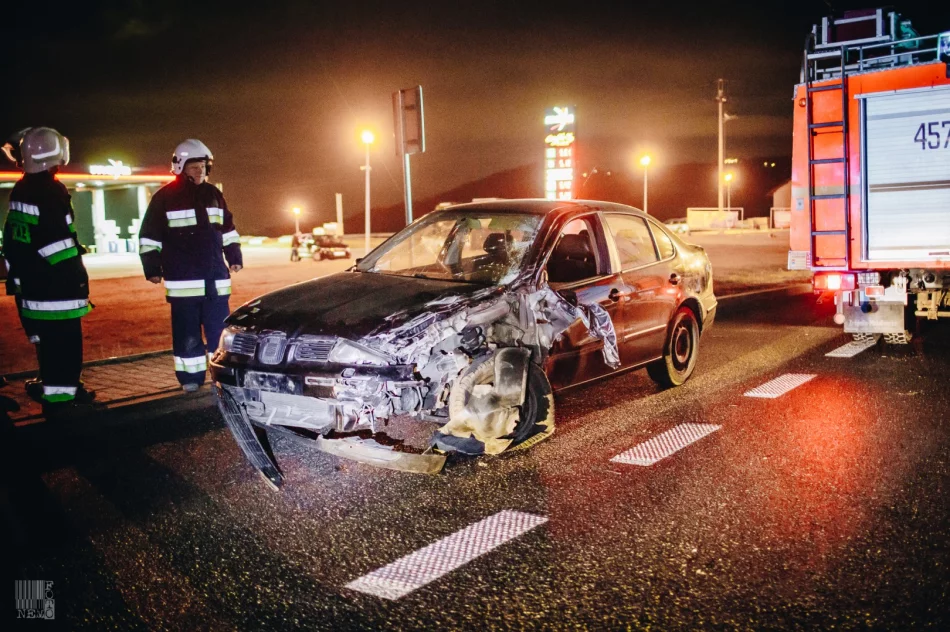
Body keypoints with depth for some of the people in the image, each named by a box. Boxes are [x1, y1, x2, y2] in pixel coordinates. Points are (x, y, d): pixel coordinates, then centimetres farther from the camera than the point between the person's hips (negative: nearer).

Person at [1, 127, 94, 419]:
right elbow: (58, 244, -22)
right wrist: (78, 278, -16)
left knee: (48, 341, 18)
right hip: (55, 285, -10)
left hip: (30, 283, 10)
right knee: (64, 342, -3)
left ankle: (62, 388, 30)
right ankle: (58, 399, 0)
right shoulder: (52, 192, -17)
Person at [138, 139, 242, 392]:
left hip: (216, 278, 4)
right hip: (183, 280, -4)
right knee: (187, 332, 2)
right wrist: (152, 267, -4)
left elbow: (228, 229, 20)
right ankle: (190, 376, 11)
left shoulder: (213, 194, 11)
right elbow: (149, 237, -1)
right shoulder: (165, 197, -2)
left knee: (220, 329, 7)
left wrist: (234, 257, 15)